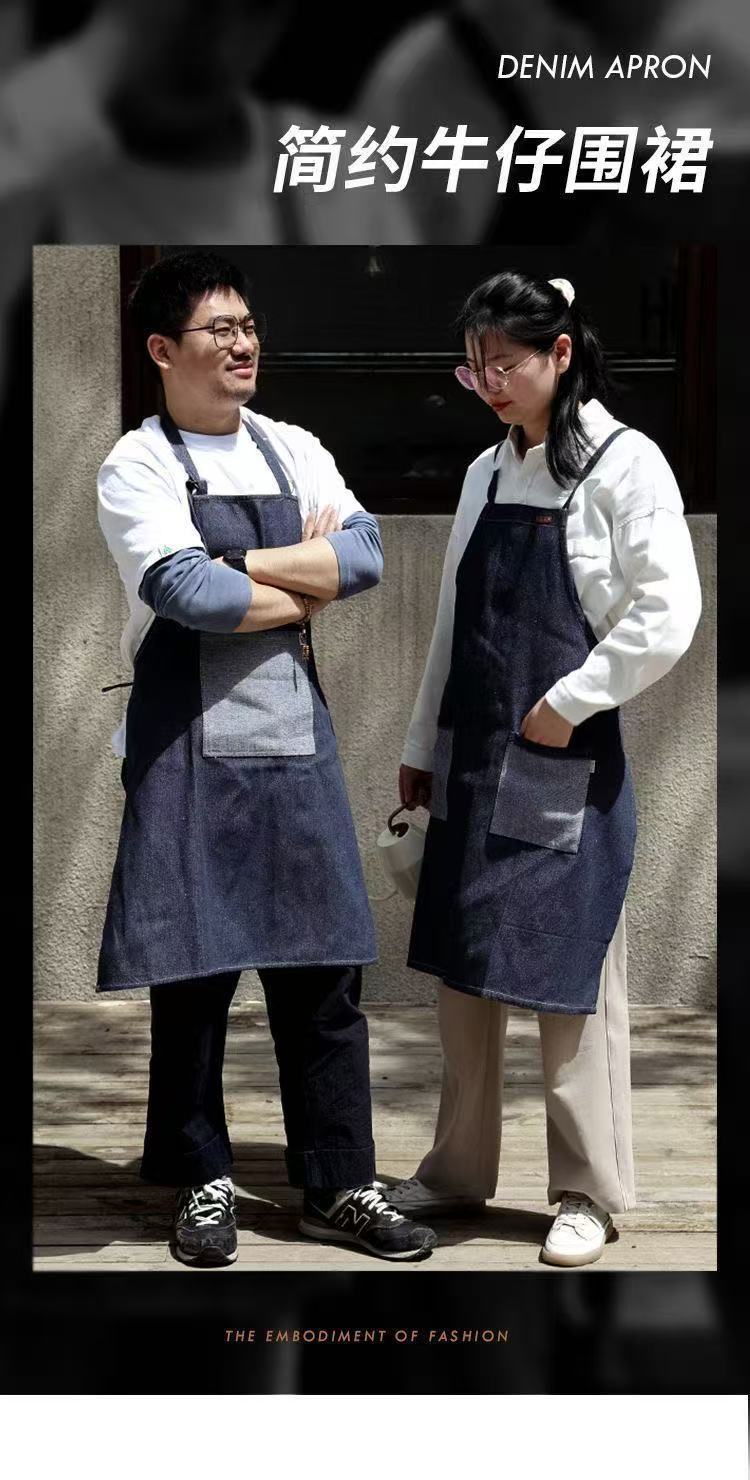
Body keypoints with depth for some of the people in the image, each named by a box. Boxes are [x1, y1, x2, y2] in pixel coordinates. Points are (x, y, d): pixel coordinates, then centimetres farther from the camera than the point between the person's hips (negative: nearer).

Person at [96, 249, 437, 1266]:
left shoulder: (295, 452, 12)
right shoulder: (137, 465, -4)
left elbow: (366, 554, -4)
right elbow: (188, 593, -19)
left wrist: (241, 569, -12)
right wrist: (308, 588, -5)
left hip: (297, 743, 5)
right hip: (191, 751, -4)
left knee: (323, 972, 6)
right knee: (194, 973, 4)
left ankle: (339, 1188, 18)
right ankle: (203, 1185, 20)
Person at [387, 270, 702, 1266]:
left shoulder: (624, 464, -8)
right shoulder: (486, 472, 11)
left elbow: (670, 615, -15)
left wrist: (565, 703, -14)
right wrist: (422, 745, 15)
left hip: (569, 766, -6)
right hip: (472, 761, 6)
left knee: (571, 985, 2)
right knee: (460, 972, 12)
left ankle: (588, 1195, 16)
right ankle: (459, 1170, 26)